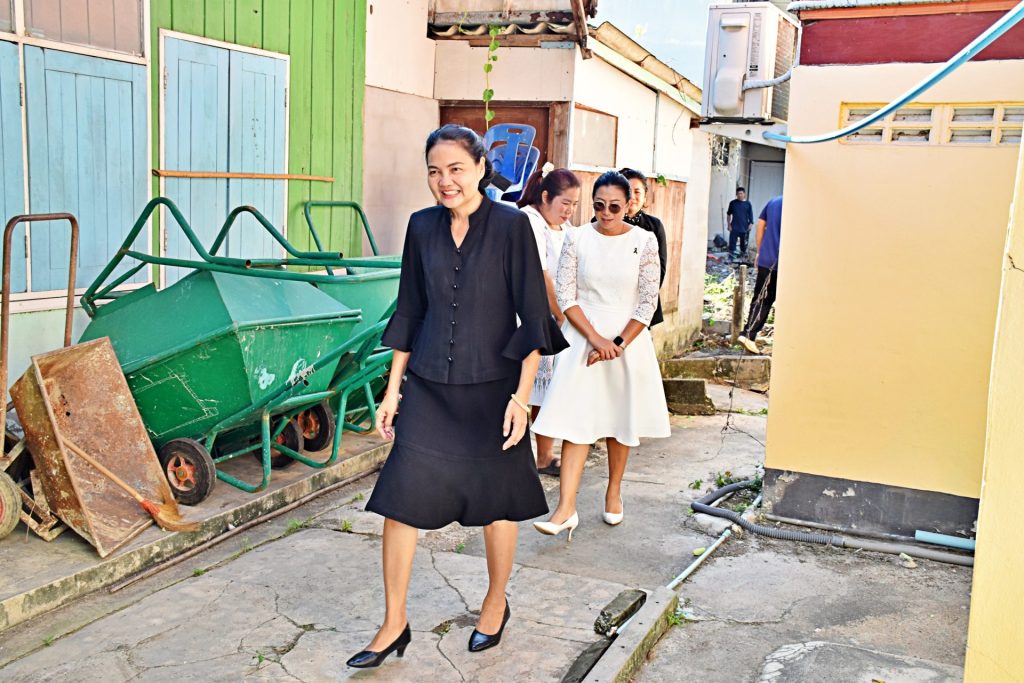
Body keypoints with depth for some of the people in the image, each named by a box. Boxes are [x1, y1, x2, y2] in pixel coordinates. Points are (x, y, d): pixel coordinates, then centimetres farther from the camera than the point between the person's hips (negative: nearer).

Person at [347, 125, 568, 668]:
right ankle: (394, 624, 17)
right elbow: (409, 313, 10)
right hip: (428, 387, 4)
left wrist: (521, 395, -13)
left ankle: (496, 604, 35)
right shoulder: (423, 227, 4)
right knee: (400, 497, 0)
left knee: (495, 501, 11)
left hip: (491, 386, -3)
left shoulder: (510, 225, -8)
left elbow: (532, 317, -8)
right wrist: (393, 388, 8)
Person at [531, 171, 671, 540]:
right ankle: (566, 508, -7)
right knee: (576, 420, -6)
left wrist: (619, 343, -12)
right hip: (583, 340, 0)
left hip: (628, 341, 1)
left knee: (621, 420, 11)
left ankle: (614, 492, 30)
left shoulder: (644, 241, -3)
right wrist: (595, 338, -13)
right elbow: (565, 296, -4)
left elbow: (648, 301, -4)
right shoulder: (577, 239, -2)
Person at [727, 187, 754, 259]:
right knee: (732, 243, -3)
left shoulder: (748, 204, 1)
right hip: (734, 228, 0)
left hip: (744, 228, 0)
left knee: (743, 245, 9)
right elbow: (728, 214, 8)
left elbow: (751, 217, 2)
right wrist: (729, 225, 2)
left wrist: (750, 226, -6)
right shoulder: (733, 203, 2)